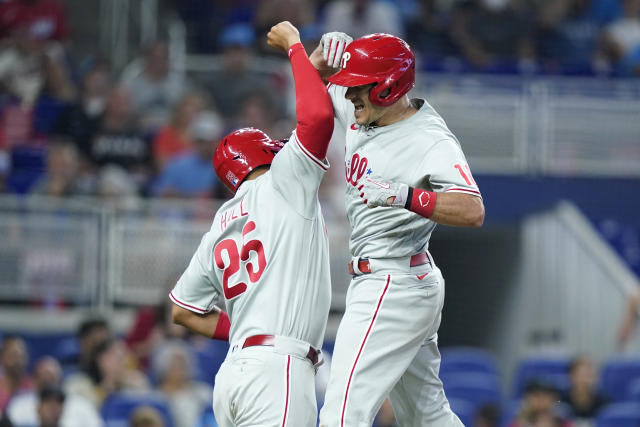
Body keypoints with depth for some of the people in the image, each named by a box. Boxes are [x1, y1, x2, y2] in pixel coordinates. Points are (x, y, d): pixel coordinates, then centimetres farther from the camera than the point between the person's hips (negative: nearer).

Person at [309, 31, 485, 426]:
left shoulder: (432, 142, -19)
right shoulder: (363, 114, 6)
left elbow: (473, 212, -33)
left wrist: (404, 196, -45)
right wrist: (326, 54, -1)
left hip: (394, 287, -10)